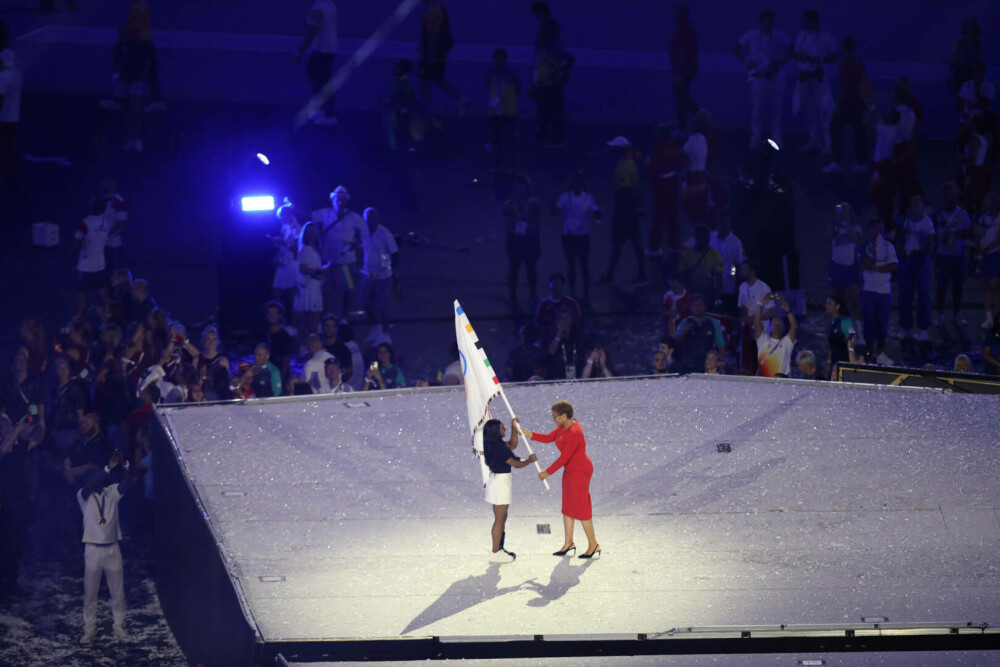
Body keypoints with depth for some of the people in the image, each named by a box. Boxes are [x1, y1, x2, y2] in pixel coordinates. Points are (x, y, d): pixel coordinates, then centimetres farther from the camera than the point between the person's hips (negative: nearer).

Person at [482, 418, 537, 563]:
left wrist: (514, 428, 11)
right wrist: (530, 460, 2)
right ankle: (495, 553, 2)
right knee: (499, 519, -3)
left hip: (498, 481, 10)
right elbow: (516, 464, -16)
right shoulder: (498, 448, -22)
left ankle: (499, 548, 27)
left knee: (502, 518, 19)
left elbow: (512, 445, 21)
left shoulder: (498, 444, 6)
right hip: (500, 482, -10)